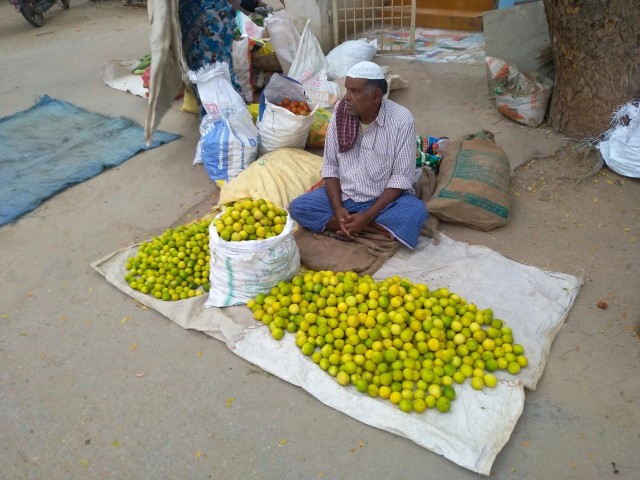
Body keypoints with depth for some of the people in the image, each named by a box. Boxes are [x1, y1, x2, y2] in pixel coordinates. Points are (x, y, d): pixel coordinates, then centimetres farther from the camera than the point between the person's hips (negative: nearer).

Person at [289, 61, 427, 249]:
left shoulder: (401, 120, -15)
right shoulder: (340, 114, -6)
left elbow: (401, 177, -15)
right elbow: (330, 166, -2)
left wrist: (368, 215, -24)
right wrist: (338, 208, -17)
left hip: (384, 200, -3)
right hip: (343, 196, 4)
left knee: (415, 211, -32)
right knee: (298, 207, -18)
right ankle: (374, 229, -19)